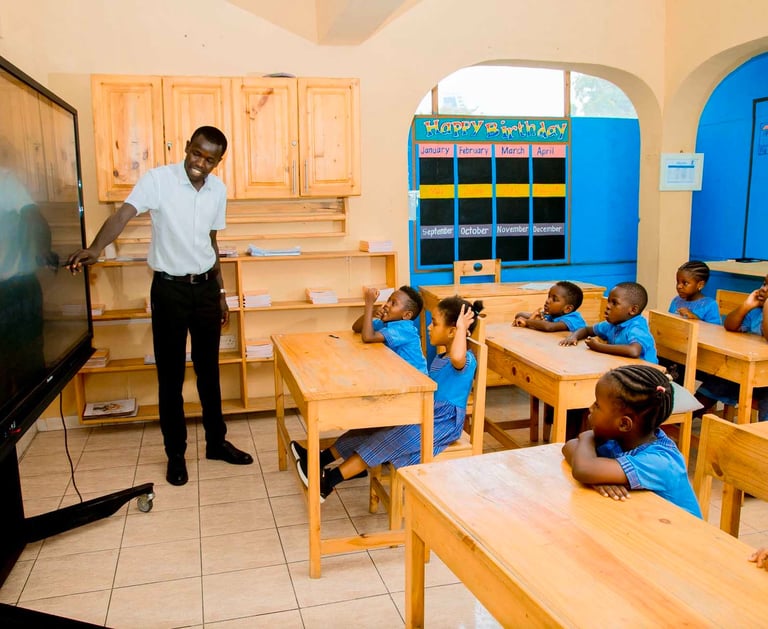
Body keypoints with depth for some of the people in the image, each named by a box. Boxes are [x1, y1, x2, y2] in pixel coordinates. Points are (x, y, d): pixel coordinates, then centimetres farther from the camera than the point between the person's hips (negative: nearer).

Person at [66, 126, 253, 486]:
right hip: (169, 288, -4)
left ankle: (216, 442, 28)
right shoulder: (158, 179, -11)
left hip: (205, 287, 4)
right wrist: (96, 248, -44)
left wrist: (220, 291, 14)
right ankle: (175, 453, 18)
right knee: (171, 374, 4)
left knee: (208, 369, 13)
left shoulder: (218, 190, 4)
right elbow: (123, 214, -25)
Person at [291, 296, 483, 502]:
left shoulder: (466, 361, -21)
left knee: (388, 439, -20)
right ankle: (322, 460, -1)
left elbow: (457, 357, -48)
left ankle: (328, 480, -17)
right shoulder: (440, 357, 12)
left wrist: (462, 327, -35)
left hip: (442, 424, -9)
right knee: (374, 426, -1)